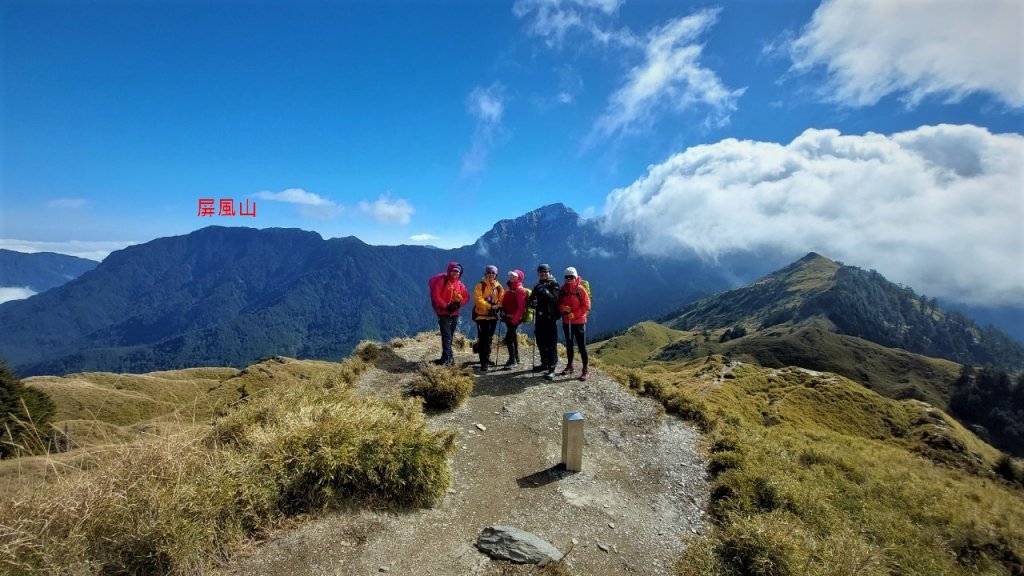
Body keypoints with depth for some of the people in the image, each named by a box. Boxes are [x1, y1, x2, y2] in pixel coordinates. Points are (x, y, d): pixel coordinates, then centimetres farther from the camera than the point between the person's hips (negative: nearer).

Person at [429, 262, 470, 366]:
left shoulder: (459, 284, 8)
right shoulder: (442, 281, -8)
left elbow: (466, 296, 12)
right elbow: (435, 296, -13)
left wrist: (459, 304, -6)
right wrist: (446, 306, -16)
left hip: (455, 313, 6)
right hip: (443, 312, -6)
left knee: (450, 335, 13)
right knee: (446, 335, -12)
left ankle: (446, 357, 23)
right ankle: (448, 358, -12)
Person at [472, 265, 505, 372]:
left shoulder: (499, 287, 9)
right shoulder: (480, 285, -6)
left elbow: (502, 299, 6)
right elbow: (478, 299, -16)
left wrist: (497, 306, -14)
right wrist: (489, 306, -23)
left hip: (493, 316, 5)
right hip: (481, 315, -5)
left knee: (489, 339, 16)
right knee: (483, 339, -8)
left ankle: (486, 358, 34)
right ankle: (484, 363, -6)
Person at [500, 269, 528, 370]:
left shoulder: (520, 290, -14)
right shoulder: (510, 288, 15)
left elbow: (521, 308, -21)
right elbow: (505, 302, 22)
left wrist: (514, 319, -23)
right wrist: (503, 314, 12)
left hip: (514, 319, -10)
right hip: (508, 317, 10)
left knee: (508, 338, -13)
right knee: (513, 337, 17)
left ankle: (512, 361, -5)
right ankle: (516, 359, 29)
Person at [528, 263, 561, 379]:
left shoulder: (553, 285, -2)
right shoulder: (537, 286, 18)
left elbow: (554, 298, -18)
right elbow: (532, 300, 15)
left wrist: (544, 291, -28)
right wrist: (532, 302, -7)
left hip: (550, 318, -7)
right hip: (539, 318, 7)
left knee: (551, 344, -9)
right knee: (540, 343, 13)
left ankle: (551, 369, -8)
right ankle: (544, 364, 27)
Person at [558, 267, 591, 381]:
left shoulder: (581, 289, -9)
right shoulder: (563, 290, 4)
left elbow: (586, 306, -11)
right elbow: (559, 304, 9)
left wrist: (574, 314, -18)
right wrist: (563, 308, -14)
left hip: (579, 322, -5)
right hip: (566, 321, 5)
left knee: (582, 345, -3)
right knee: (569, 344, 16)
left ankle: (585, 370, 2)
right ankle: (569, 366, 29)